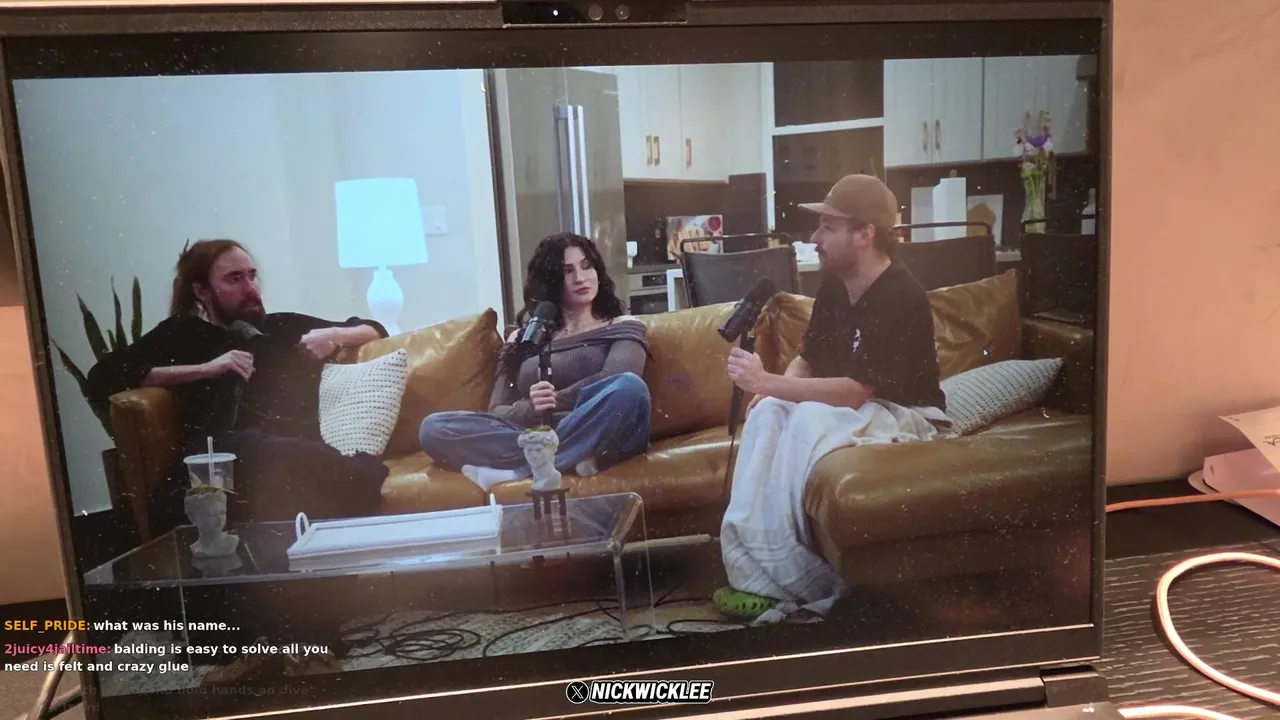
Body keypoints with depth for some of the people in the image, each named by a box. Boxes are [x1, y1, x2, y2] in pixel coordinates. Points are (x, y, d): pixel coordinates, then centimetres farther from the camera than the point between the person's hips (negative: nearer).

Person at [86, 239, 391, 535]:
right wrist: (204, 369, 0)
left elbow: (374, 330, 40)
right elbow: (101, 377, 6)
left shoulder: (284, 326, 29)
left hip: (300, 455, 2)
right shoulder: (183, 333, 21)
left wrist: (334, 336, 17)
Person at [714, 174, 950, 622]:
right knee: (770, 411, -20)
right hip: (850, 407, 7)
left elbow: (852, 392, -28)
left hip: (909, 418, -7)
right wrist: (773, 388, -12)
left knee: (810, 418, -33)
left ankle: (781, 576, -24)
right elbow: (807, 359, 11)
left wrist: (767, 382, -30)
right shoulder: (832, 287, 3)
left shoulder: (902, 298, -23)